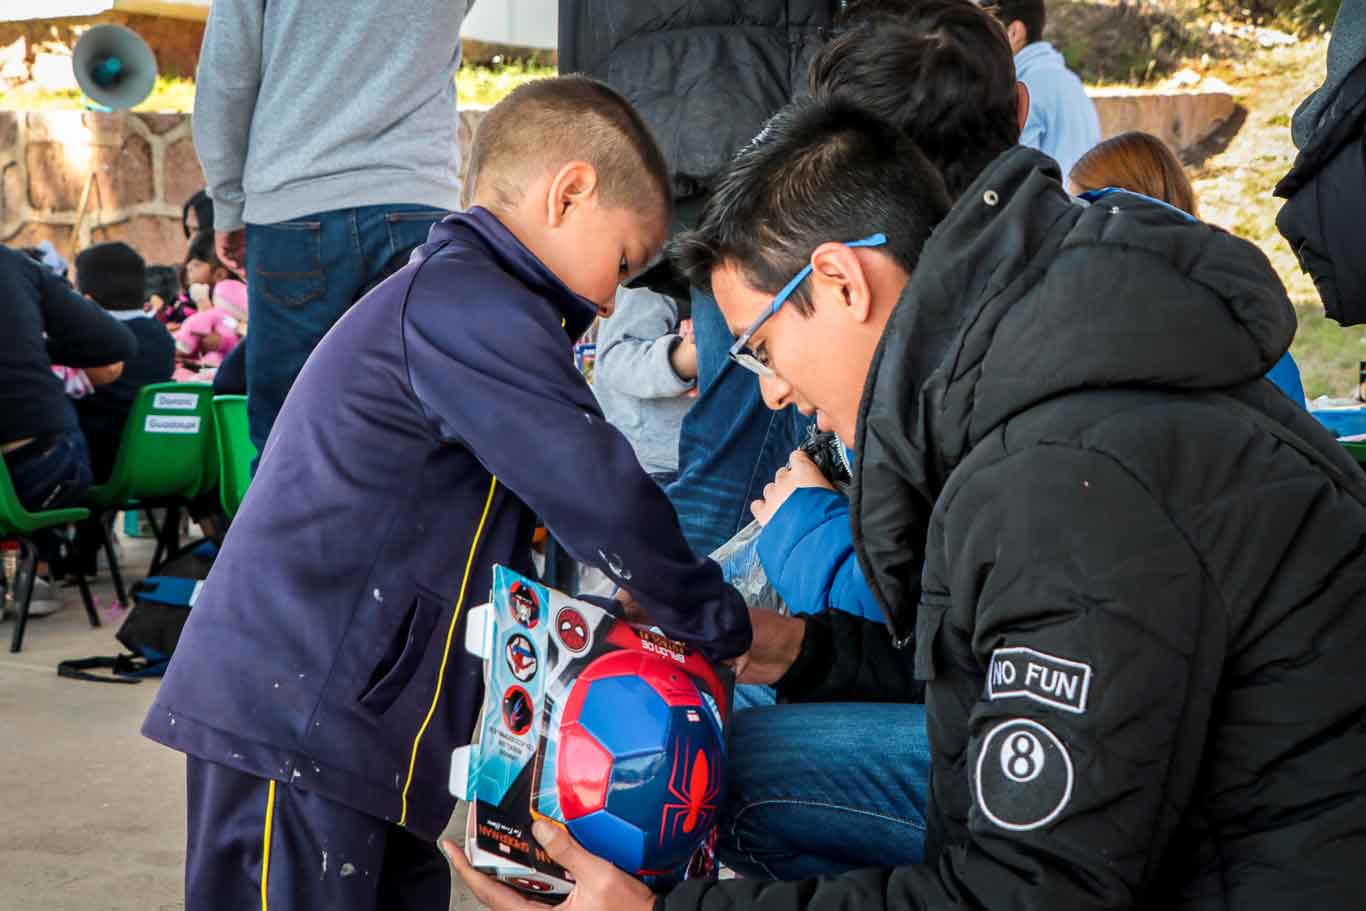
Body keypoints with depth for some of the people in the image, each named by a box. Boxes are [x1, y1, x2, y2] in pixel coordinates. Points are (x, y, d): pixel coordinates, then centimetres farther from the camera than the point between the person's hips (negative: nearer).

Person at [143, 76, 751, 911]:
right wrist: (722, 627, -4)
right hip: (294, 717, -11)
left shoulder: (443, 299, 22)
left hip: (332, 715, 11)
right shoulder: (472, 304, -13)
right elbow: (601, 495, -17)